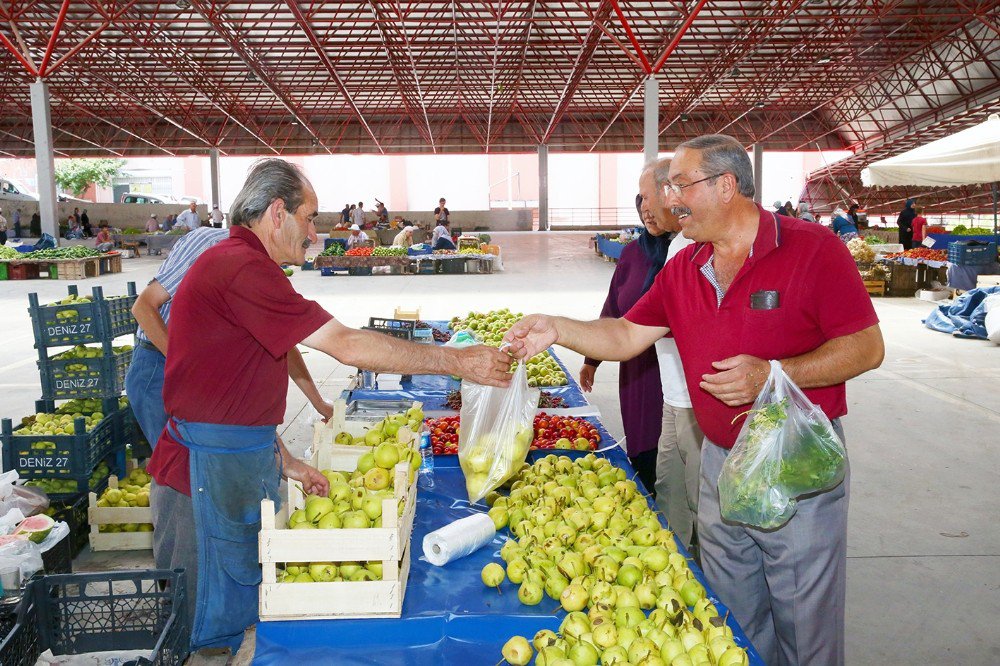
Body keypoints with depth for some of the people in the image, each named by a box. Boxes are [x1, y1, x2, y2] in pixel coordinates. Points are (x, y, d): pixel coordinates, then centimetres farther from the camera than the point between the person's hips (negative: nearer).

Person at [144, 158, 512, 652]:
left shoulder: (236, 263, 14)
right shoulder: (242, 268, -20)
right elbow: (349, 347, -25)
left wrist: (284, 463, 16)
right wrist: (458, 361, -19)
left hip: (243, 458, 10)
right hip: (213, 468, -10)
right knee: (232, 608, 3)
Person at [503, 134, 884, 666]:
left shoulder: (812, 249, -12)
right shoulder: (682, 270, 6)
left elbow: (867, 348, -13)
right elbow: (625, 335, 6)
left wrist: (773, 374, -24)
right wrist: (556, 330, -8)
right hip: (720, 463, 6)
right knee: (732, 623, 20)